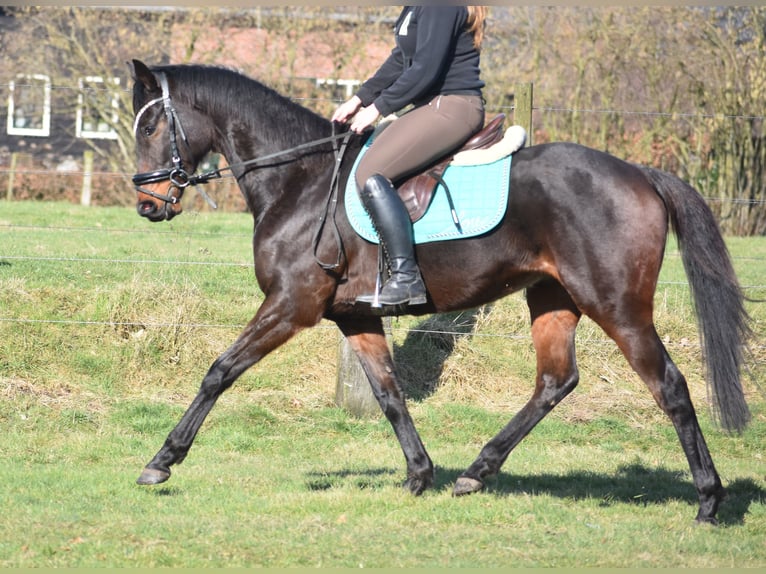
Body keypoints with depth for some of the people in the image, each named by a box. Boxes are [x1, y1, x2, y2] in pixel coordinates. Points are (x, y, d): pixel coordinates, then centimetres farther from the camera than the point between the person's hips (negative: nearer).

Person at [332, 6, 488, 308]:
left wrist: (378, 108, -14)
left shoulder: (441, 8, -17)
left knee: (371, 173, -21)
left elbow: (425, 70, -21)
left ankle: (406, 278, -22)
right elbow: (401, 59, 22)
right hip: (434, 107, 11)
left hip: (453, 108, -11)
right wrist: (359, 99, 13)